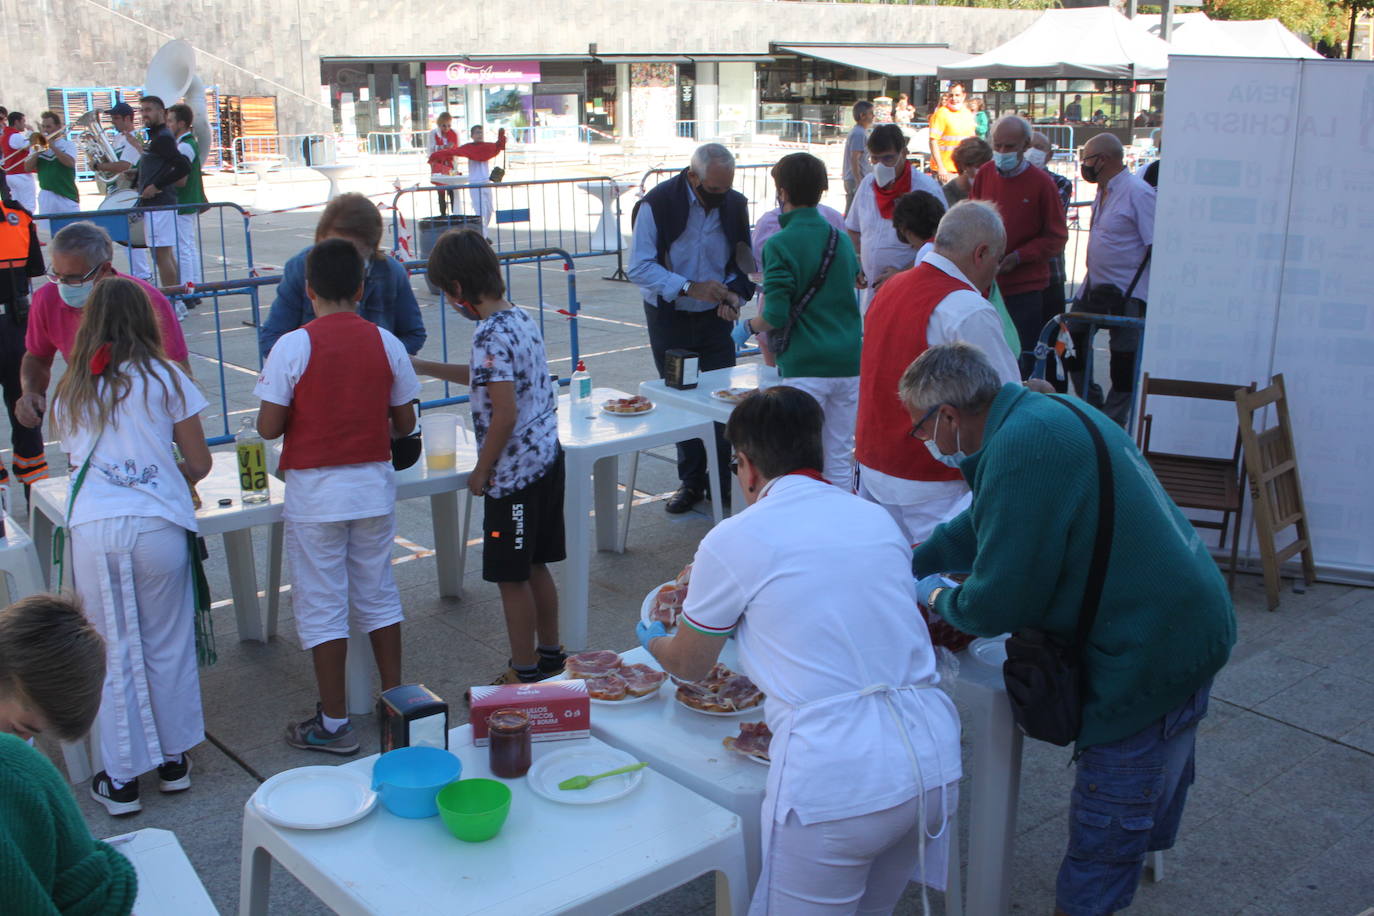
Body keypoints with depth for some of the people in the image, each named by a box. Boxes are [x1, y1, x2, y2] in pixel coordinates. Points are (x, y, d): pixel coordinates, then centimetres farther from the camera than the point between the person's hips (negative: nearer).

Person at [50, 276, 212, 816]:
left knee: (113, 651, 9)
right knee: (167, 646, 11)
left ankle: (122, 779, 15)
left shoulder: (72, 390, 11)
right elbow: (199, 463, 5)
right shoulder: (164, 378, 3)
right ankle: (174, 761, 23)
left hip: (92, 528, 2)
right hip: (158, 524, -1)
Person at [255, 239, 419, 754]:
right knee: (378, 594, 17)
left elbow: (269, 427, -12)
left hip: (315, 492, -4)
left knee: (322, 605, 6)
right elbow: (405, 423, 4)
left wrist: (303, 417, 9)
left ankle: (333, 725, 12)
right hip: (374, 485, 4)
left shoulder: (293, 346, -12)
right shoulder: (386, 343, -2)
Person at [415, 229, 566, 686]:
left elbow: (505, 413, -24)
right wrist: (425, 367, 28)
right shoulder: (522, 318, 8)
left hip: (514, 472, -9)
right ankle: (550, 653, 33)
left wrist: (482, 470, -11)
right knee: (535, 566, 21)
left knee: (511, 576, 5)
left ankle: (525, 672, 16)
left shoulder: (490, 335, -21)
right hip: (548, 458, 9)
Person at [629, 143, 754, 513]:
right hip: (670, 319, -2)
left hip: (715, 318, 2)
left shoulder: (734, 204, -3)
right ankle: (691, 482, 18)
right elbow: (640, 268, -17)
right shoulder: (656, 204, -14)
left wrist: (734, 294, -11)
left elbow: (742, 261, 9)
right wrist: (690, 288, -26)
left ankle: (721, 481, 13)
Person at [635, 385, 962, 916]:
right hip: (936, 763, 6)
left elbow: (690, 666, 13)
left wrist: (652, 641, 36)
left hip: (835, 785, -6)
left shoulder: (732, 542, -3)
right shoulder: (877, 519, 12)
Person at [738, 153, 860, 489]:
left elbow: (776, 315, -15)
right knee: (840, 458, 11)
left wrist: (749, 326, 3)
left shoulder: (779, 244, -10)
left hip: (805, 365, -6)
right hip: (848, 361, 6)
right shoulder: (842, 238, 10)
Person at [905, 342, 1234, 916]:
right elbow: (981, 526, 21)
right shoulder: (1040, 412, 6)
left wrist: (936, 598, -2)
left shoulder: (1023, 448, -26)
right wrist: (904, 567, 21)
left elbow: (996, 606, -22)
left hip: (1147, 650, -11)